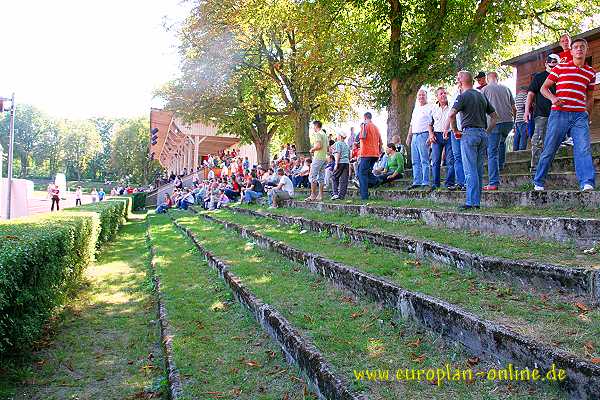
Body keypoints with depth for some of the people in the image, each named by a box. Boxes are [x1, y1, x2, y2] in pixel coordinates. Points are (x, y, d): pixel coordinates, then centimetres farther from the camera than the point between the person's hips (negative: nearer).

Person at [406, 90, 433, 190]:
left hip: (423, 135, -8)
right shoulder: (415, 109, 23)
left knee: (424, 161, -8)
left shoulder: (429, 108, 0)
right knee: (415, 161, 6)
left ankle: (425, 182, -7)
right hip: (414, 136, 8)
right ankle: (416, 182, 9)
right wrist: (409, 136, 18)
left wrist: (430, 136, -19)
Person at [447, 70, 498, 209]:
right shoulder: (482, 96, 17)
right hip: (483, 133, 7)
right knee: (479, 170, 9)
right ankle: (477, 202, 12)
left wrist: (455, 130, -4)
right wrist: (487, 131, 18)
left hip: (469, 132, -7)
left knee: (470, 170, -7)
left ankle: (471, 202, -9)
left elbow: (451, 115, -16)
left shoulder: (463, 96, -4)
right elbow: (494, 116, 19)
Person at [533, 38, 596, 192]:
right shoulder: (560, 68, 8)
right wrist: (553, 98, -11)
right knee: (549, 149, 0)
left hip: (580, 115, 2)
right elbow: (544, 88, 9)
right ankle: (538, 182, 12)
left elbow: (590, 97, 25)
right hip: (559, 113, -2)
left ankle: (587, 183, -18)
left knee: (584, 149, -13)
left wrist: (588, 115, 17)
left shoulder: (591, 72, 17)